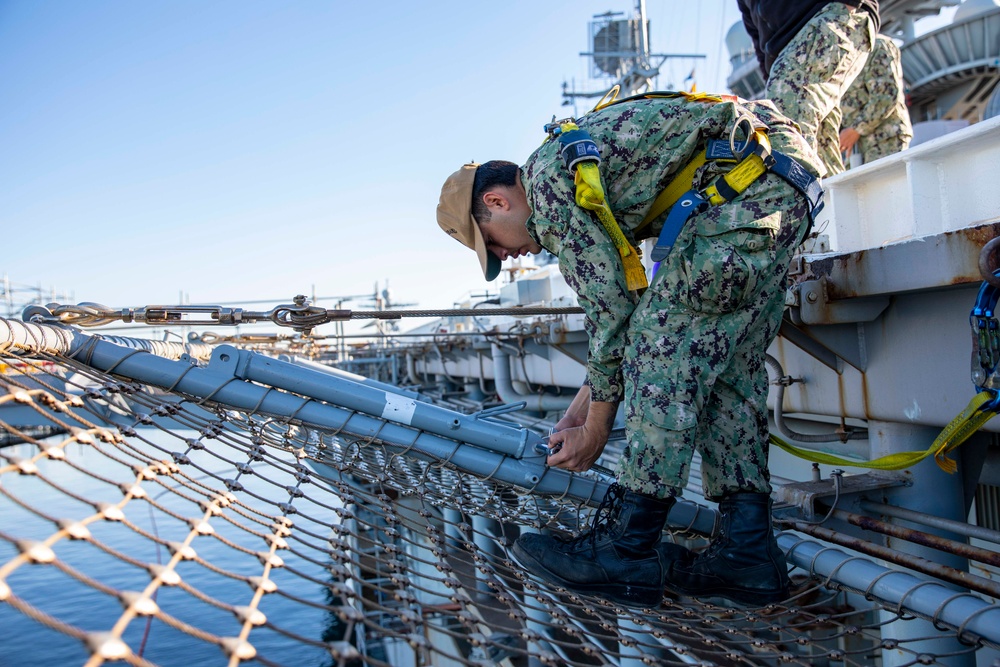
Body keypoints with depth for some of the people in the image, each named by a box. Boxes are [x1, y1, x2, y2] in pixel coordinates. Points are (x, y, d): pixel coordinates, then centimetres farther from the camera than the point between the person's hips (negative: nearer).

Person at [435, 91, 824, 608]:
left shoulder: (546, 179, -9)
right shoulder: (577, 177, 21)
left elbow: (610, 310, -11)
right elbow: (625, 302, 24)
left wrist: (596, 428, -1)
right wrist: (584, 405, 23)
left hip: (745, 181, -11)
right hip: (786, 181, 11)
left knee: (670, 347, -13)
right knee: (724, 363, 8)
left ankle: (625, 550, -10)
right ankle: (748, 550, 6)